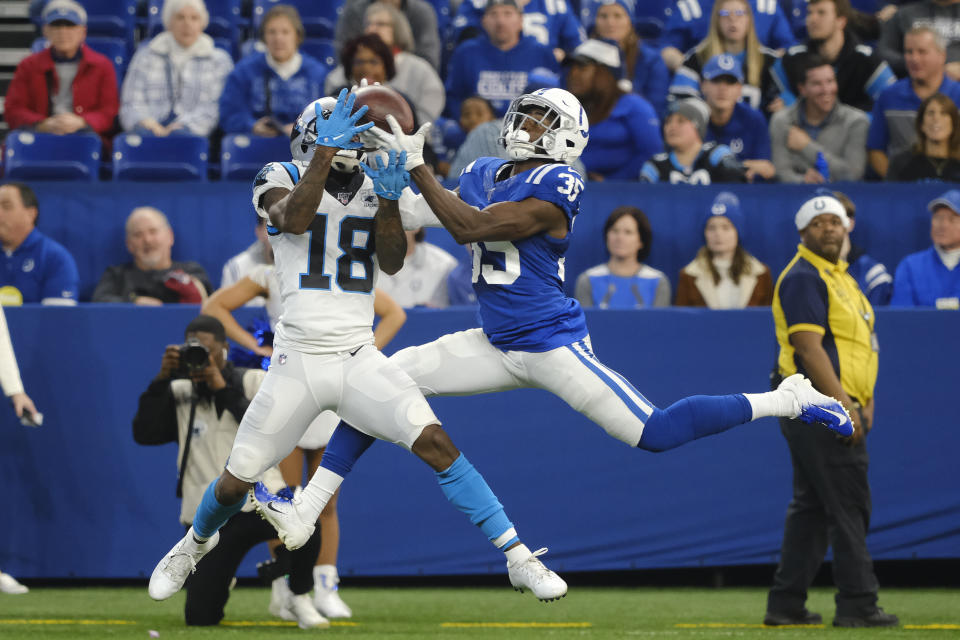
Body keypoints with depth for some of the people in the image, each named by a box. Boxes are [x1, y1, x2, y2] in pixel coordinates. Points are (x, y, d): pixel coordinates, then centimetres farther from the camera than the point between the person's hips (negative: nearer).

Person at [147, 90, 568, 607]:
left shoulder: (374, 189, 10)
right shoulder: (280, 179, 1)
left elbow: (391, 263, -4)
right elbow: (292, 220, -22)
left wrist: (388, 199, -19)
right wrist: (326, 152, -29)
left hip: (360, 360, 1)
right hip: (297, 361, -1)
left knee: (435, 443, -18)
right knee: (237, 483, 6)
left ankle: (517, 558, -15)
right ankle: (196, 541, 40)